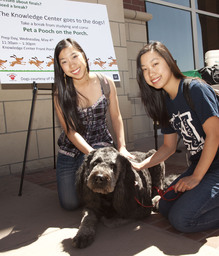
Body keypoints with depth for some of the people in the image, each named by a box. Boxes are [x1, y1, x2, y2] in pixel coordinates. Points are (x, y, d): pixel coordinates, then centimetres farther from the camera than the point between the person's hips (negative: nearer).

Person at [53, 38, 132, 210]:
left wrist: (122, 148, -14)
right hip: (70, 149, 0)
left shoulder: (105, 83, -9)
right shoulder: (61, 92, -12)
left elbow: (116, 117, -2)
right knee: (70, 204, -4)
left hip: (100, 142, 0)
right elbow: (71, 131, -18)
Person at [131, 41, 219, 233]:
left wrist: (196, 178, -18)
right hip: (199, 165, 8)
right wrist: (141, 165, 0)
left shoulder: (196, 89, -16)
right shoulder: (165, 103, 7)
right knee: (165, 207, 7)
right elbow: (169, 147, 12)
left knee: (181, 218, -18)